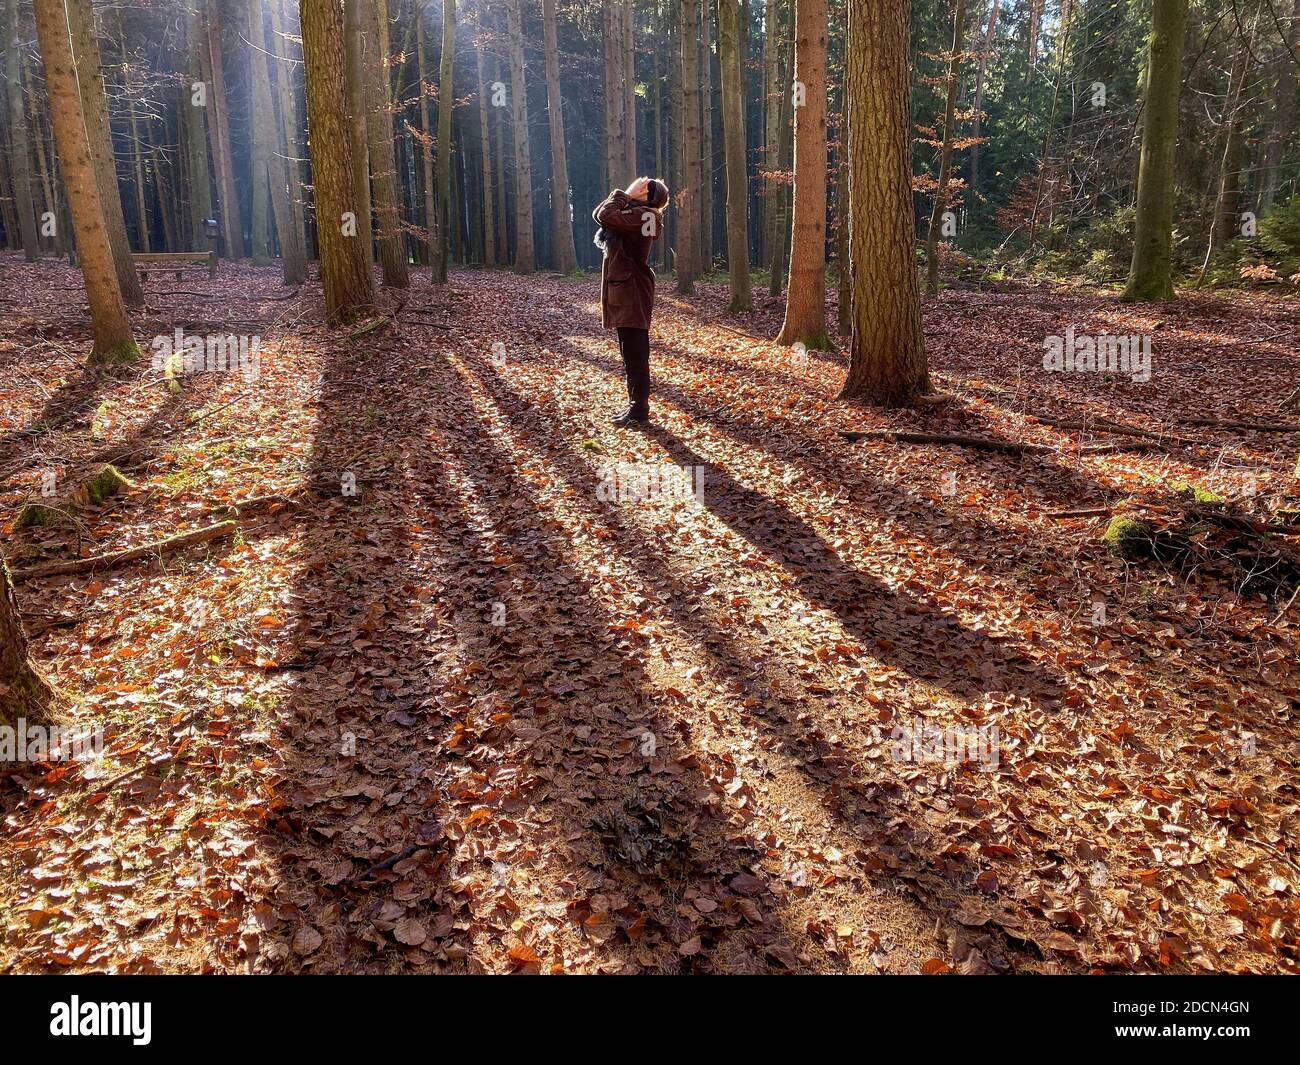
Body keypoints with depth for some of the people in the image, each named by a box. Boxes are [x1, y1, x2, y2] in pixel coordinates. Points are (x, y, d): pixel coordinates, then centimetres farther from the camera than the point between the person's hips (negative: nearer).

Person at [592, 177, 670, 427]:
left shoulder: (639, 215, -15)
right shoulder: (638, 215, 15)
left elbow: (604, 215, -22)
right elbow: (602, 214, 21)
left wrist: (623, 194, -10)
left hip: (632, 293, -10)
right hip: (626, 292, 10)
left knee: (635, 354, -7)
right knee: (631, 353, 14)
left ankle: (639, 410, -3)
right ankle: (636, 404, 21)